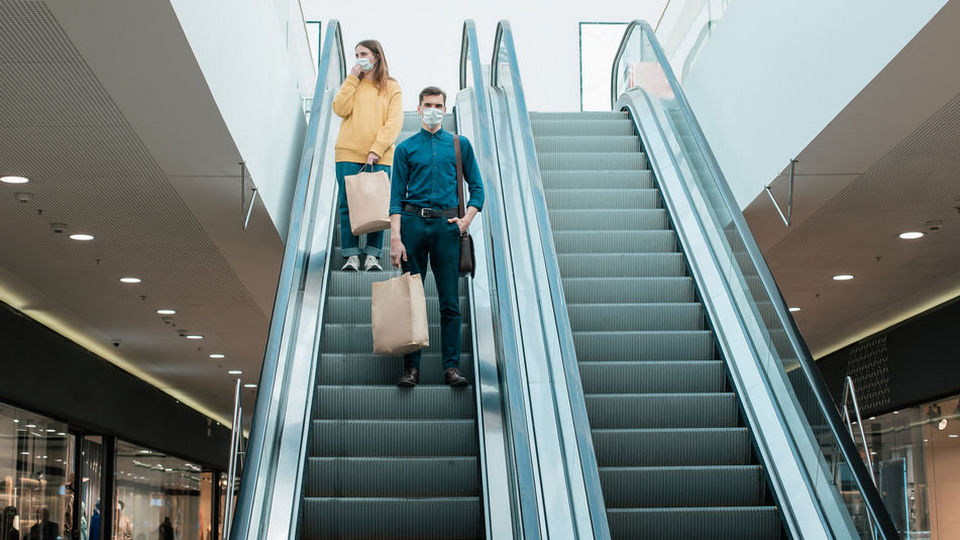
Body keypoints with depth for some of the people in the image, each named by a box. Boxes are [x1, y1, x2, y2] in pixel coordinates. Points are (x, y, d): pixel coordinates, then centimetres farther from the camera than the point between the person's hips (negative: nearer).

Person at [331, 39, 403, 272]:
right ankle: (351, 255, 3)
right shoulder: (352, 84, 15)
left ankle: (372, 255, 2)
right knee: (348, 205, -2)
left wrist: (377, 150, -12)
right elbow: (340, 109, -2)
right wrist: (352, 79, -2)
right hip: (349, 154, 2)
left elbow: (394, 122, -2)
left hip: (380, 157, -2)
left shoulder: (391, 87, 7)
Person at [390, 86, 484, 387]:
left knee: (450, 301, -1)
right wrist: (396, 238, -7)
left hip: (446, 225, 0)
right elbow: (396, 196, 3)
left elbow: (477, 187, 13)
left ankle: (452, 366, 2)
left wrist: (467, 219, -3)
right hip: (413, 222, 0)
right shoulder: (406, 148, 8)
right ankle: (411, 367, 6)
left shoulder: (460, 145, 11)